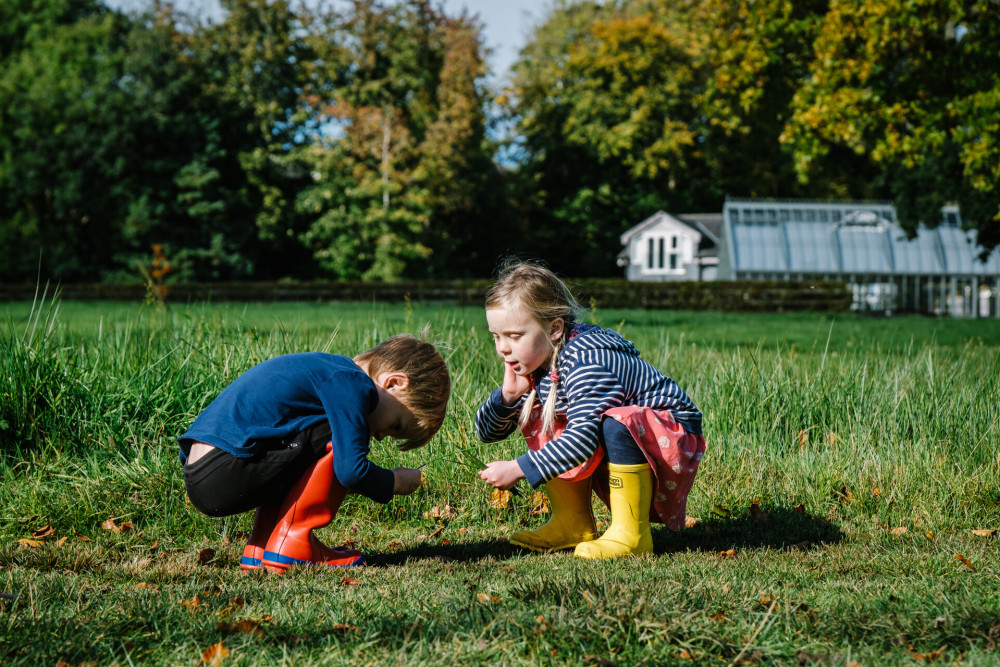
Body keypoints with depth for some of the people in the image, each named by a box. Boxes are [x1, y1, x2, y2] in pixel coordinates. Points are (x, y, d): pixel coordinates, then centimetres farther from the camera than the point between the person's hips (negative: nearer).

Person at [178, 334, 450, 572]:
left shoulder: (328, 368, 23)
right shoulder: (350, 383, -9)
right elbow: (351, 469, -15)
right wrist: (396, 482, 3)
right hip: (223, 476, -10)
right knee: (335, 439, -9)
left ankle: (259, 549, 15)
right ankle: (291, 545, -5)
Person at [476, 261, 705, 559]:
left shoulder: (584, 359, -28)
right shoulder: (537, 362, -2)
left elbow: (584, 437, -38)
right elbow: (487, 432, 2)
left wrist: (518, 468, -36)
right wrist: (507, 395, -18)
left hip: (674, 437, -8)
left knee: (616, 423, -37)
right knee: (541, 421, -3)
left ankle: (631, 534, -25)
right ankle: (573, 523, 1)